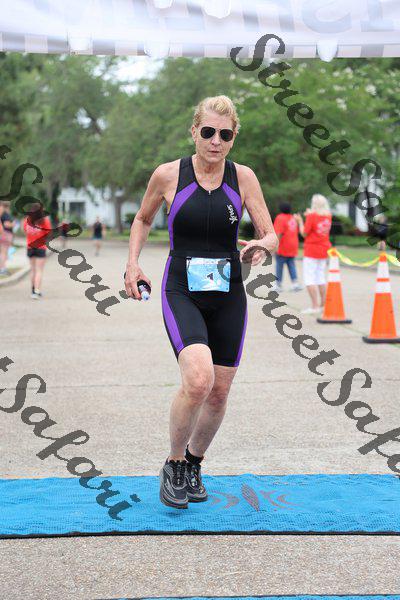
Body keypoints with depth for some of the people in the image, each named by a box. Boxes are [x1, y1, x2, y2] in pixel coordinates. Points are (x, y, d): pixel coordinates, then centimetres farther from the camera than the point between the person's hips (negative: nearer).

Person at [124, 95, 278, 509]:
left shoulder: (243, 177, -1)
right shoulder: (168, 175, -4)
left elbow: (271, 235, 2)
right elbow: (143, 219, 14)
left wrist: (262, 245, -21)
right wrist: (132, 262, 0)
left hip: (228, 296, 3)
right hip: (182, 292, -3)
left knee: (219, 392, 7)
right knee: (198, 379, -24)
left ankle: (194, 464, 34)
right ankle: (173, 465, 0)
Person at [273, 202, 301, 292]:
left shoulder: (280, 218, -11)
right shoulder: (293, 218, 12)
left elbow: (279, 233, -19)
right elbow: (296, 232, 18)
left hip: (283, 248, -6)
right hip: (293, 247, 6)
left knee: (279, 266, 2)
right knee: (292, 265, 8)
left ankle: (278, 284, 6)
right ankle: (295, 282, -3)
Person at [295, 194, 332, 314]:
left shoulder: (312, 216, -14)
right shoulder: (328, 216, 4)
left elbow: (304, 233, -10)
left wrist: (300, 221, 3)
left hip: (311, 250, -7)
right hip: (324, 250, 7)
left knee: (309, 278, -4)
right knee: (321, 277, 14)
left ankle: (314, 306, -11)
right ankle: (323, 305, 14)